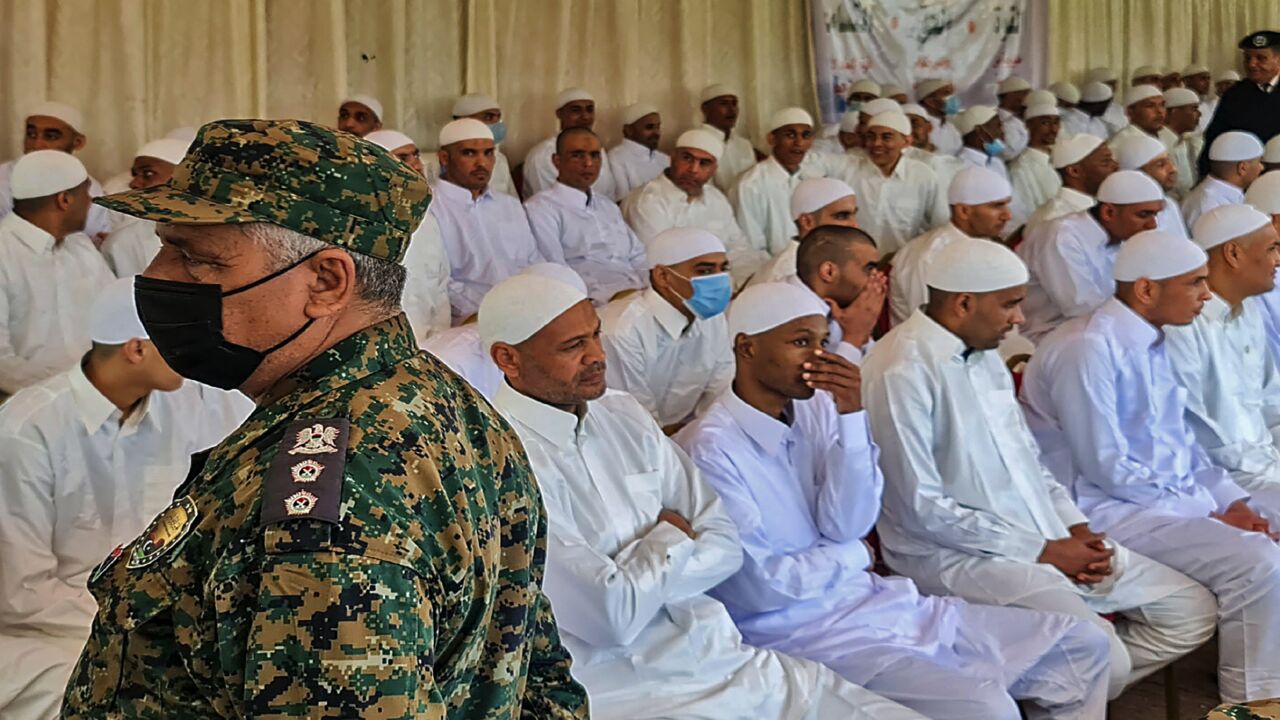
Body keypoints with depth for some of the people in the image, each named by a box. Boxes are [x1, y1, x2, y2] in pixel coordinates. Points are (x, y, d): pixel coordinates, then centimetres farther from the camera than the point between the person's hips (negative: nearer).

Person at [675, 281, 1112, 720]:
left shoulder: (813, 409, 5)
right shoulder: (710, 449, -17)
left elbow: (848, 527, -3)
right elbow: (760, 588, -18)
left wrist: (850, 417, -14)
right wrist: (851, 555, -2)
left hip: (874, 599, 8)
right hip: (796, 631, -8)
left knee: (1080, 646, 7)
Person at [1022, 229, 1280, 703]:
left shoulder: (1152, 341, 9)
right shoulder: (1088, 349, -19)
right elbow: (1107, 467, -20)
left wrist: (1231, 500, 2)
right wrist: (1208, 515, -16)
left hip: (1174, 497, 9)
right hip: (1106, 509, -9)